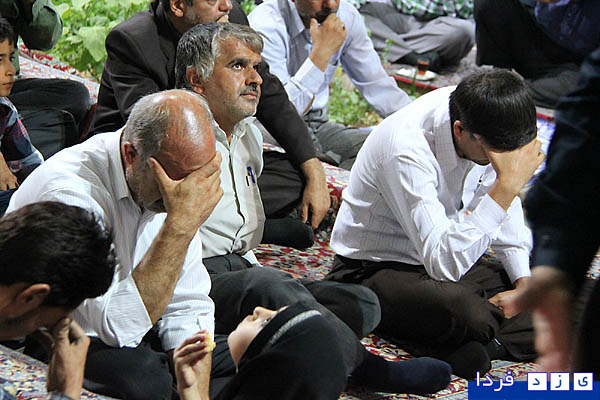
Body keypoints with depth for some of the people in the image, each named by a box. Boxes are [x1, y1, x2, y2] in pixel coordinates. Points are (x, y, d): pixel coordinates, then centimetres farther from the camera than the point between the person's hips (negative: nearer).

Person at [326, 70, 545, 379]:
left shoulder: (490, 128, -10)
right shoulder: (406, 151, -32)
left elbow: (504, 204, 10)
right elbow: (443, 262, -39)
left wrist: (524, 283, 0)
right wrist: (507, 186, -41)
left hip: (450, 263, 8)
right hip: (376, 269, -8)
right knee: (468, 312, -40)